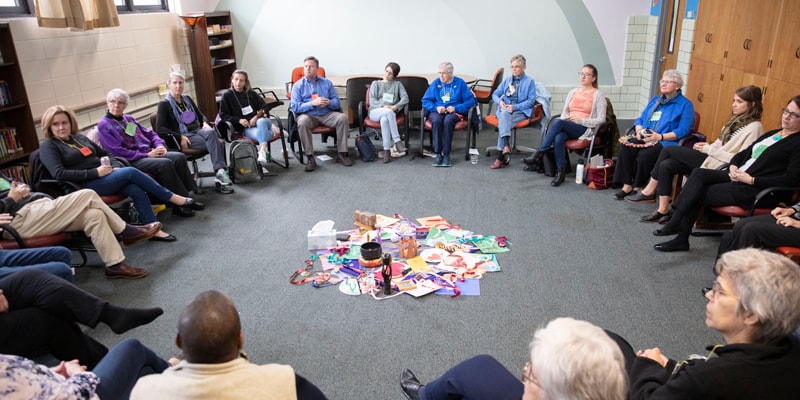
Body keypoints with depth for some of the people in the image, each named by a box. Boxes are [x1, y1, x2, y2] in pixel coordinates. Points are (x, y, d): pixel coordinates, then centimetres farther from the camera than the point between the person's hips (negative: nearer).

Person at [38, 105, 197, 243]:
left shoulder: (79, 137, 20)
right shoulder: (48, 147, 0)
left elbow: (105, 153, 26)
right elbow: (59, 174, -14)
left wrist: (115, 167, 3)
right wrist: (95, 172, -19)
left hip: (104, 176, 6)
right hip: (86, 186, -6)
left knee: (136, 190, -25)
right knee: (130, 172, -25)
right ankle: (172, 198, -15)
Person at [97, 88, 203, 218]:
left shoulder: (129, 118, 20)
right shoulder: (104, 126, -2)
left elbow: (150, 133, 23)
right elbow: (118, 152, -12)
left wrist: (160, 145, 0)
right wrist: (147, 155, -15)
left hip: (148, 154, 7)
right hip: (131, 162, -7)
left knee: (179, 157, -17)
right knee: (165, 164, -31)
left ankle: (186, 198, -15)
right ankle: (179, 204, -25)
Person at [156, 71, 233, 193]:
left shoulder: (187, 99, 20)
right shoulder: (164, 104, 2)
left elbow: (201, 115, 30)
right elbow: (160, 129, -8)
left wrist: (205, 123, 7)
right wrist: (180, 137, -17)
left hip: (198, 130, 5)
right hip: (185, 137, -5)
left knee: (211, 132, -34)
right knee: (217, 144, -32)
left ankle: (220, 173, -42)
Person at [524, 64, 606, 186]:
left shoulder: (598, 95, 4)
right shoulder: (573, 92, 20)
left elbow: (601, 120, -2)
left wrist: (580, 120, -13)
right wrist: (565, 119, -4)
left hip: (585, 129, -4)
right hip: (567, 127, 4)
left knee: (558, 122, -33)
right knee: (558, 138, -34)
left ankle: (539, 154, -29)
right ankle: (560, 172, -28)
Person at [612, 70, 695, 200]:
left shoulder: (685, 105, 4)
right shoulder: (654, 100, 25)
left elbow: (682, 131, -8)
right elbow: (641, 119, 21)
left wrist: (660, 136, -20)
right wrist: (639, 130, -3)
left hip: (666, 142, -6)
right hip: (644, 139, 6)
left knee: (645, 154, -35)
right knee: (625, 146, -25)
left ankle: (639, 188, -15)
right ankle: (627, 186, -22)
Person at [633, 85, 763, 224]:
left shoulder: (754, 127, -10)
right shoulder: (736, 120, 18)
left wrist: (709, 149, -15)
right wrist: (707, 146, 0)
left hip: (719, 165, -9)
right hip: (711, 157, 9)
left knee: (668, 150, -12)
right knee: (666, 165, -13)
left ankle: (649, 191, 0)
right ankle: (663, 211, -10)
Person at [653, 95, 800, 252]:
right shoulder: (772, 133, 20)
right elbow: (743, 154, 21)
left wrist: (751, 180, -17)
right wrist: (733, 166, -2)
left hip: (756, 191, -8)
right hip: (738, 177, 8)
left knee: (696, 194, -17)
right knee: (698, 174, -15)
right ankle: (676, 222, -20)